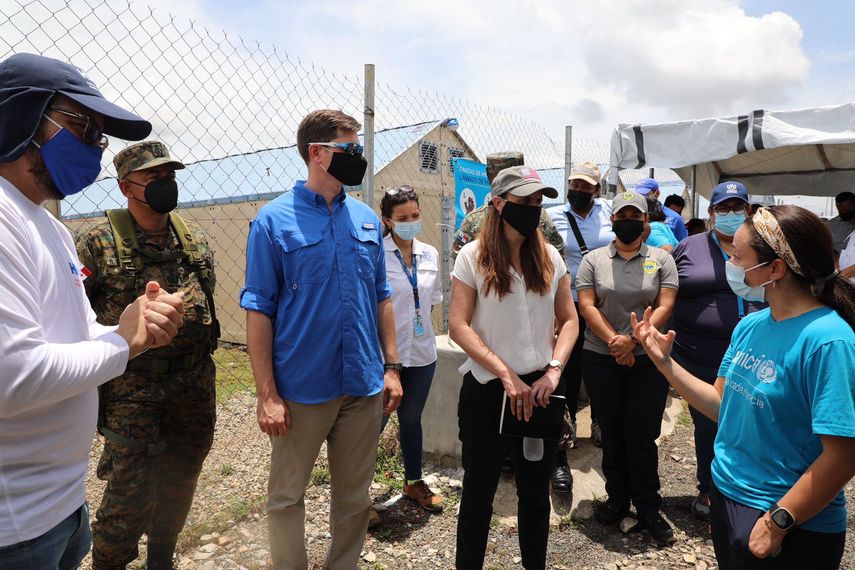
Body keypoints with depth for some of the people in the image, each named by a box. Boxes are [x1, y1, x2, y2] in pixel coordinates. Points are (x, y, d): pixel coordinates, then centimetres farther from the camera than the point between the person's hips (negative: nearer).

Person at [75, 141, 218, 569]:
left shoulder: (195, 241, 7)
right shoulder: (99, 243, -7)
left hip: (195, 384, 5)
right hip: (132, 387, -5)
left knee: (180, 479, 17)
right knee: (131, 490, 2)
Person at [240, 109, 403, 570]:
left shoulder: (366, 218, 6)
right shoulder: (274, 220, -7)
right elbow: (259, 310, -8)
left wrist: (391, 366, 6)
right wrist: (267, 394, -11)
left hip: (364, 386, 4)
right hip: (302, 389, -4)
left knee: (354, 496, 18)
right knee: (286, 497, 14)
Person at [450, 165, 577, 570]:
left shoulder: (549, 257, 5)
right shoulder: (473, 256, -6)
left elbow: (568, 320, 6)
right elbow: (458, 327, -12)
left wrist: (554, 370, -10)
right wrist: (506, 374, -18)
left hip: (540, 389, 4)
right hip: (487, 389, -3)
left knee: (536, 491, 18)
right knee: (479, 492, 12)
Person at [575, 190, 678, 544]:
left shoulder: (661, 259, 4)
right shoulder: (593, 260, 5)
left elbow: (665, 306, -4)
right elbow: (586, 305, -3)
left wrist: (632, 339, -16)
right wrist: (614, 342, -13)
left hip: (648, 360, -1)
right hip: (601, 359, 1)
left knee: (642, 435, 2)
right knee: (611, 432, 11)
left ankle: (648, 509, 19)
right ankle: (617, 499, 28)